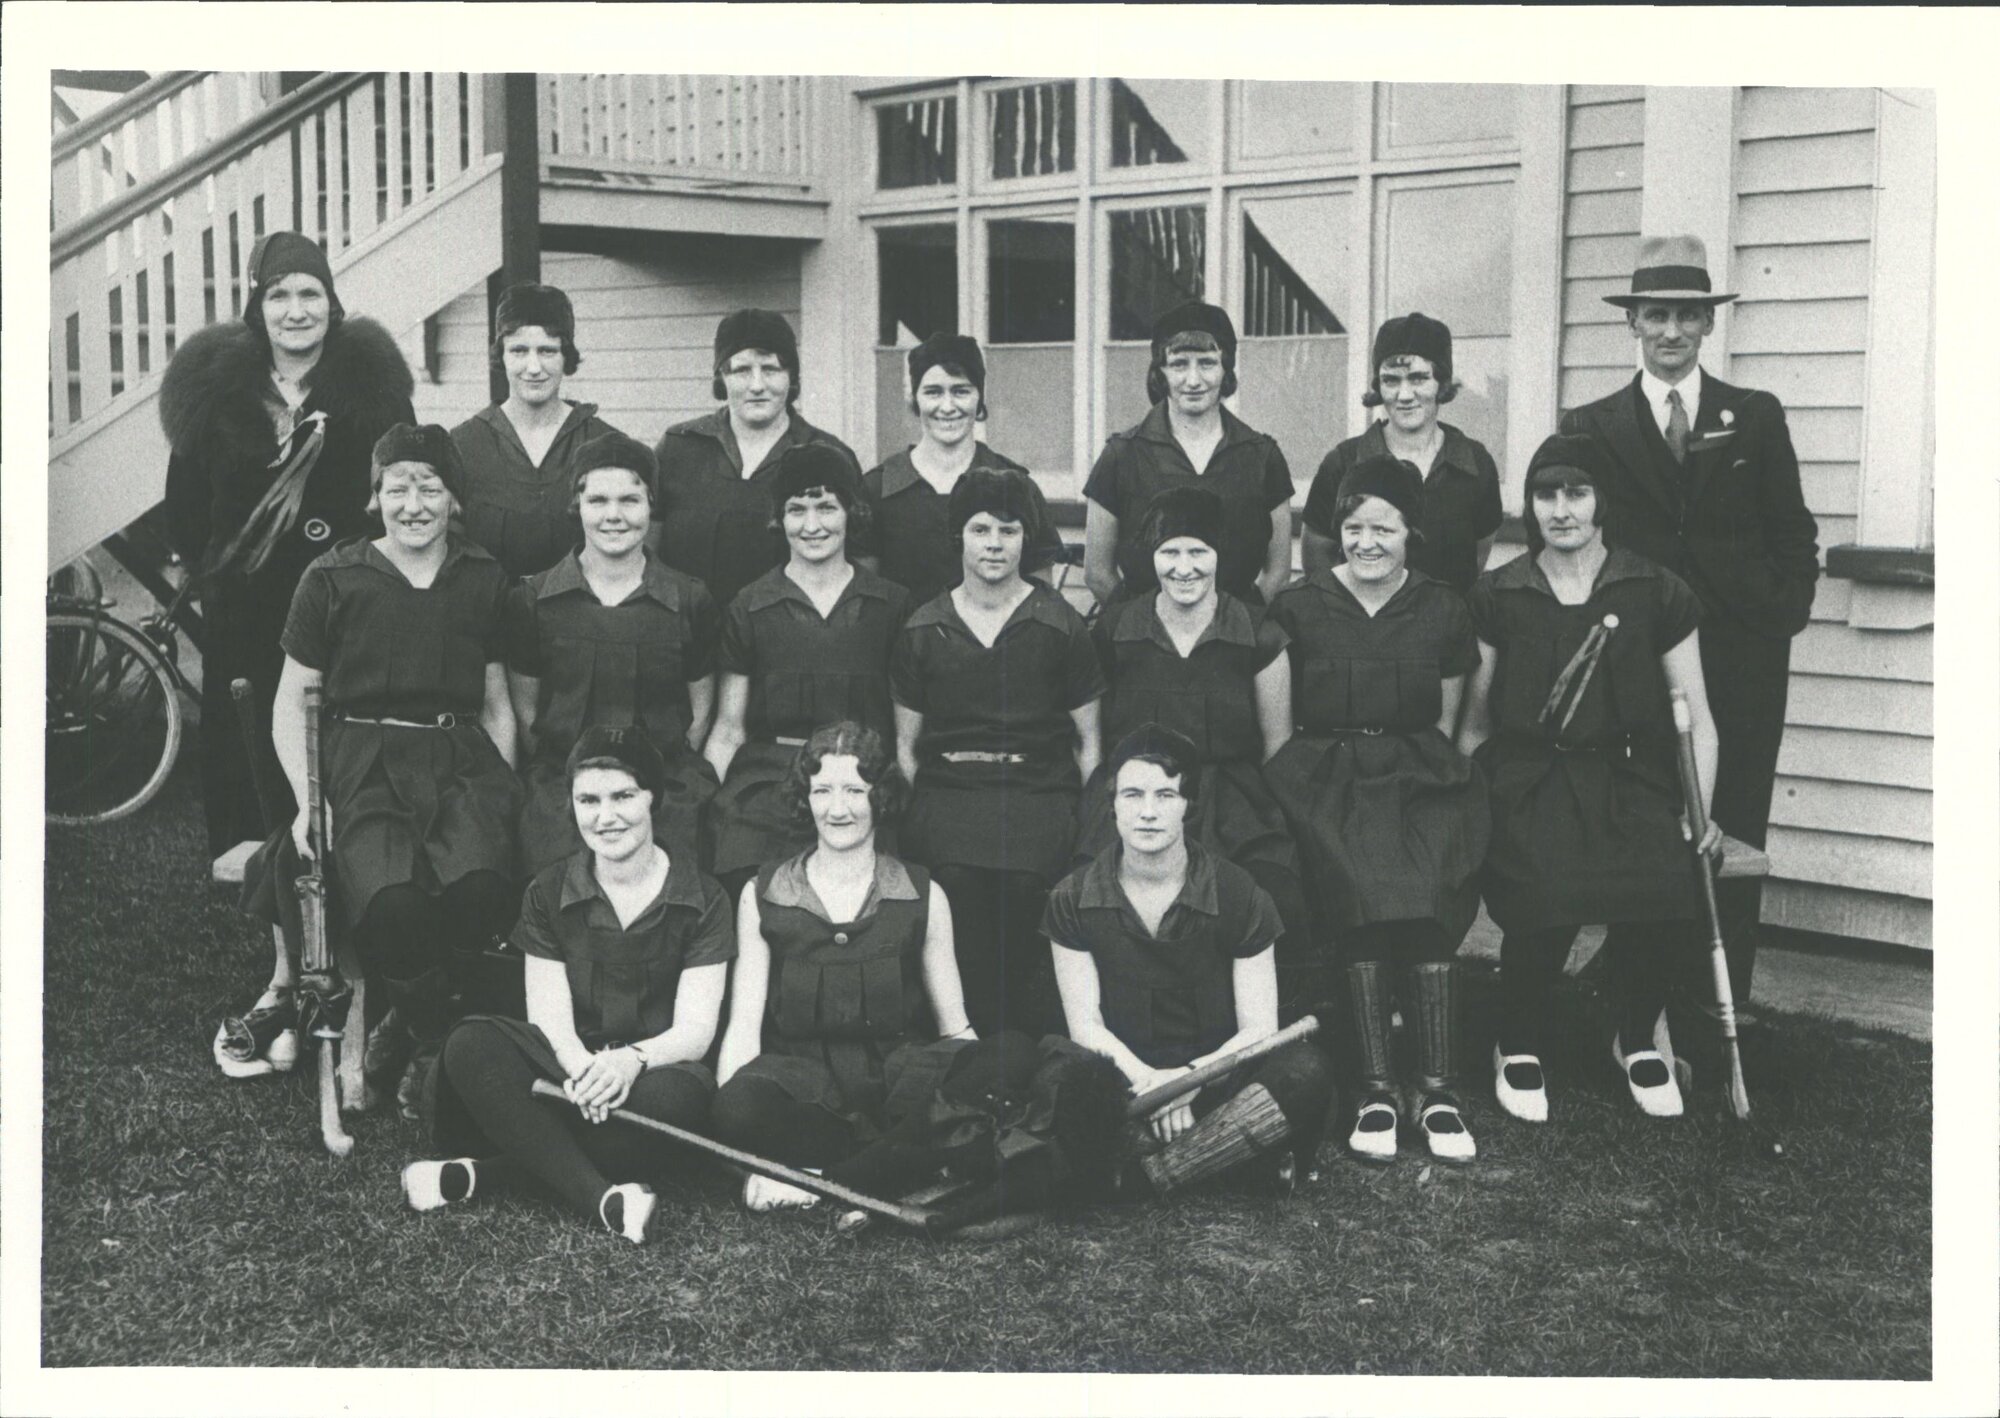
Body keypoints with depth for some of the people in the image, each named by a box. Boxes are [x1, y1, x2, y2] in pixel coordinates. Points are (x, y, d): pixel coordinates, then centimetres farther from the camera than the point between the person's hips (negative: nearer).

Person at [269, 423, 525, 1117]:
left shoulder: (487, 583, 13)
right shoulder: (332, 580, 6)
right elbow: (292, 701, 11)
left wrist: (505, 791, 7)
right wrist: (307, 798, -2)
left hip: (462, 760, 2)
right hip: (364, 763, -2)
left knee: (482, 885, -31)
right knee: (388, 902, -32)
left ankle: (417, 1030, -4)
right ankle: (431, 1037, -3)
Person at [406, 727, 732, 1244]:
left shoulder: (701, 900, 0)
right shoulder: (549, 892, 7)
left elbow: (695, 1030, -6)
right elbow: (548, 1015, -2)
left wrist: (633, 1059, -28)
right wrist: (582, 1066, -26)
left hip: (655, 1067, -2)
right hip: (570, 1067, 2)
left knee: (670, 1096, -39)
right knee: (470, 1045, -28)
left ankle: (486, 1169, -30)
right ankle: (604, 1199, -39)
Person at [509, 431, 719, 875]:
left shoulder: (690, 600, 7)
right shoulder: (536, 598, 7)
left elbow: (701, 714, 12)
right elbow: (524, 709, 11)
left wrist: (668, 775, 1)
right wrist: (561, 780, 1)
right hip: (561, 783, 0)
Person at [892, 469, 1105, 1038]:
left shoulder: (1060, 627, 10)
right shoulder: (922, 631, 14)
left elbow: (1089, 741, 11)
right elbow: (906, 744, 19)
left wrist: (1093, 820, 1)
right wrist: (915, 813, 7)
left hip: (1039, 795, -1)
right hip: (946, 794, 1)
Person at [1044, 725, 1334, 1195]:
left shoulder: (1238, 894, 1)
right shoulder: (1073, 900, 3)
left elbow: (1259, 1029, -2)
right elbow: (1085, 1025, -1)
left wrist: (1190, 1077, -19)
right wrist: (1147, 1081, -19)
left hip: (1214, 1079, 1)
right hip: (1124, 1082, -1)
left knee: (1305, 1069, -31)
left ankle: (1142, 1174, -31)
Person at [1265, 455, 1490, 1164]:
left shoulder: (1441, 609, 12)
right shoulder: (1298, 608, 8)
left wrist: (1431, 774, 5)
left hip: (1419, 773, 1)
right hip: (1326, 774, -1)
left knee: (1428, 899, -26)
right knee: (1364, 899, -27)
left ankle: (1437, 1090, -23)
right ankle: (1376, 1091, -25)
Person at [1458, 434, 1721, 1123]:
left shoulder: (1656, 593, 8)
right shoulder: (1498, 596, 8)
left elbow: (1695, 718, 10)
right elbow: (1474, 719, 13)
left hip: (1627, 777, 1)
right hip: (1528, 778, -1)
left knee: (1665, 886, -29)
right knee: (1545, 893, -31)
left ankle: (1637, 1039, 2)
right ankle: (1520, 1048, -2)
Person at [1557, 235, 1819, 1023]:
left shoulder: (1756, 418, 9)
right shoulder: (1593, 429, 6)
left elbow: (1794, 535, 10)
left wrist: (1786, 613, -2)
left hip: (1743, 665, 1)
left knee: (1732, 846, 2)